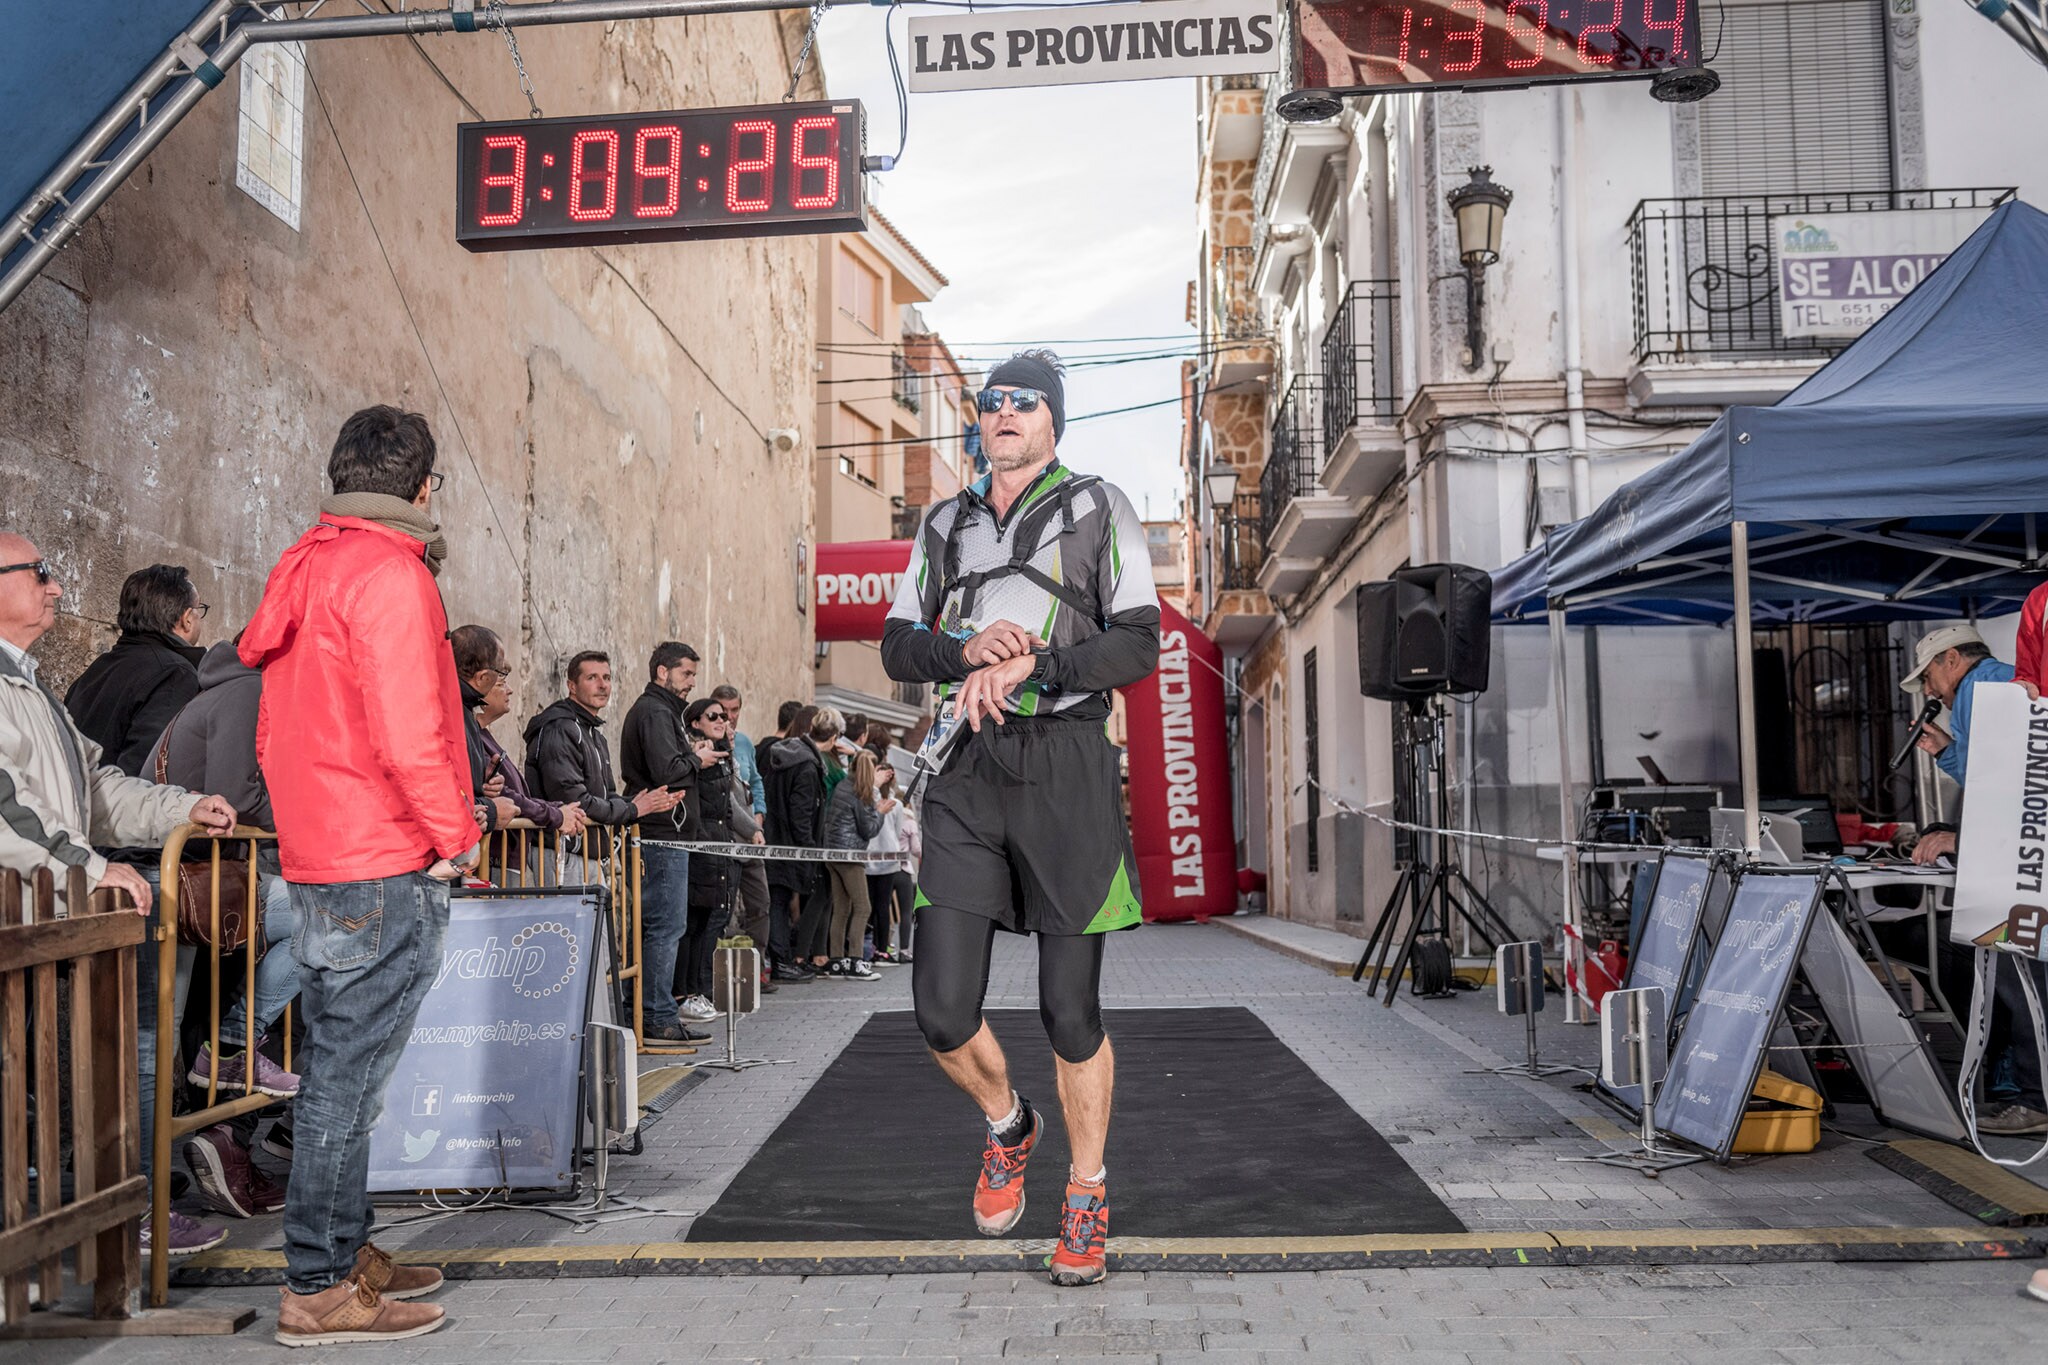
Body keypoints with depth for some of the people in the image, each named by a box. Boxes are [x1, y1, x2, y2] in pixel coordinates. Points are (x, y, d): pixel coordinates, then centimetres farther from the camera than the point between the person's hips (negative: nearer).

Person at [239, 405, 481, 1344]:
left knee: (338, 1067, 17)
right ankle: (318, 1289, 6)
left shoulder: (303, 567, 15)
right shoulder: (389, 570, -14)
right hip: (388, 866, -10)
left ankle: (342, 1252, 29)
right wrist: (456, 832, -11)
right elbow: (406, 729, -21)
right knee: (349, 1077, -3)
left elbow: (274, 732, 18)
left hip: (315, 859, 10)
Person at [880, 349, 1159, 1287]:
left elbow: (1139, 644, -5)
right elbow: (898, 646, 10)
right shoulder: (944, 526, 16)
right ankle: (1007, 1124, 29)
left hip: (1068, 769, -3)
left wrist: (1028, 665, -17)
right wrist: (970, 650, -11)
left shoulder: (1098, 510, 5)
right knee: (942, 1012, -4)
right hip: (970, 777, 3)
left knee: (1070, 1013, 3)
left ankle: (1087, 1199, 25)